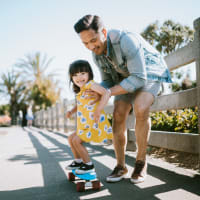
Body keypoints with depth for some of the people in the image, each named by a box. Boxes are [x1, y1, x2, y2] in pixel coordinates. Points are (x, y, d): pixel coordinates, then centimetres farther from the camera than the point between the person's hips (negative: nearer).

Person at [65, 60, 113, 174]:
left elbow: (106, 93, -29)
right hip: (86, 125, 10)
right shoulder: (80, 91, 13)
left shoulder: (90, 84, -15)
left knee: (76, 140, -11)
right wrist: (72, 111, 12)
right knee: (71, 138, 19)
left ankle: (89, 165, 4)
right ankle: (78, 161, 33)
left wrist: (98, 110, -34)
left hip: (94, 123, -10)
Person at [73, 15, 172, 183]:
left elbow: (139, 79, -35)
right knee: (118, 115, -14)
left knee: (140, 110, -31)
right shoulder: (97, 53, -11)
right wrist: (93, 96, -19)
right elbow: (108, 81, 0)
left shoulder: (125, 40, -36)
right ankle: (121, 166, -1)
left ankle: (141, 162, -12)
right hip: (126, 77, 6)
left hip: (149, 74, -6)